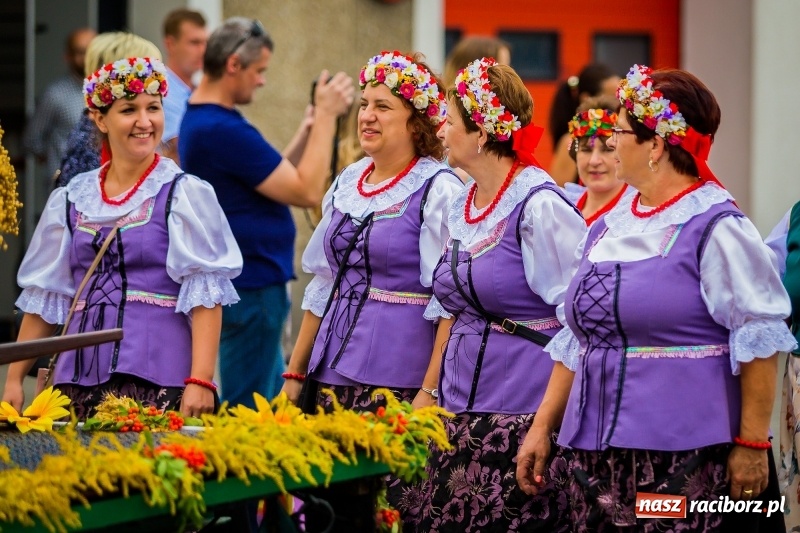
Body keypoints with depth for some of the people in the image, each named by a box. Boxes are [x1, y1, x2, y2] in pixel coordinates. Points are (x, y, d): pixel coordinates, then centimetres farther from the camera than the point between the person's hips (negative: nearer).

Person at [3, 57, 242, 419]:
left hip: (158, 380, -4)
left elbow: (206, 294, -6)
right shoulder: (71, 200, 13)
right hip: (80, 381, 4)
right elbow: (43, 297, 17)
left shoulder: (185, 195, 1)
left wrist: (200, 382, -16)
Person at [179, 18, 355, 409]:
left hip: (248, 281, 11)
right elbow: (307, 192, -20)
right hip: (251, 289, -11)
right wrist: (326, 116, -12)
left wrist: (312, 126, 9)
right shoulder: (222, 129, -22)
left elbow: (275, 176, 17)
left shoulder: (199, 120, 11)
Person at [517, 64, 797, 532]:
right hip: (599, 456, 7)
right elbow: (577, 340, 21)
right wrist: (543, 427, 18)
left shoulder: (715, 227, -8)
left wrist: (753, 444, -13)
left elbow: (758, 342, -10)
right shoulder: (608, 228, 15)